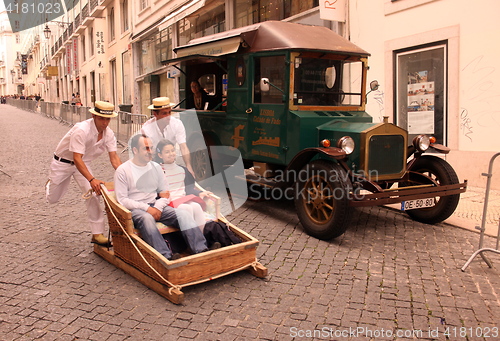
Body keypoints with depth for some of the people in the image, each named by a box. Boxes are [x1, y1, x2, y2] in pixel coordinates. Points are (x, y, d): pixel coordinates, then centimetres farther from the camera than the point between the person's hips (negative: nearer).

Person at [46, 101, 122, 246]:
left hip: (83, 162, 4)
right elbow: (77, 158, -38)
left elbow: (114, 157, -16)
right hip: (63, 162, -4)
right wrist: (92, 179, -49)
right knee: (52, 199, 9)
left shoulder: (109, 134, -15)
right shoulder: (82, 130, -34)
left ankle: (97, 234, -6)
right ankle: (50, 183, 47)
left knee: (93, 193, -14)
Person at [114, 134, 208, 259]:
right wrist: (147, 208, -17)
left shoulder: (156, 167, 14)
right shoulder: (123, 171, -1)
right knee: (147, 218, -39)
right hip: (134, 209, -4)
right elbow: (122, 200, -8)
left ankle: (201, 250, -32)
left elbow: (165, 195, 15)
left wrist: (158, 207, -7)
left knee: (183, 214, -21)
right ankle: (166, 256, -50)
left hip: (156, 206, 5)